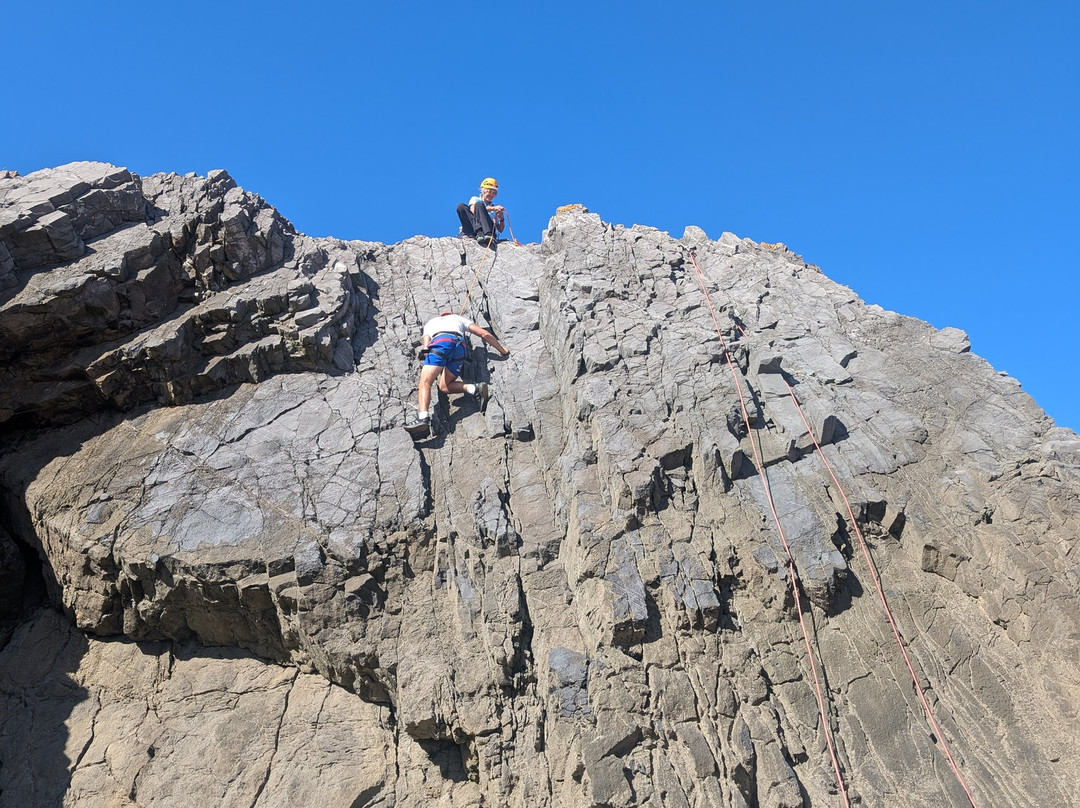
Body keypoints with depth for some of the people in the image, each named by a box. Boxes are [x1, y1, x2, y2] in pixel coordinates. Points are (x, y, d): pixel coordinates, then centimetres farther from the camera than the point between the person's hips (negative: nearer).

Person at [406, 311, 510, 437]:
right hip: (460, 346, 3)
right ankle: (476, 388, -10)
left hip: (440, 342, -3)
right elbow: (485, 334, 30)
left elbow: (426, 349, 28)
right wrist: (502, 350, 40)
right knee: (444, 386, 15)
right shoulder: (460, 319, 40)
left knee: (425, 381, -16)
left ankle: (423, 419, -40)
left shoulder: (429, 323, 40)